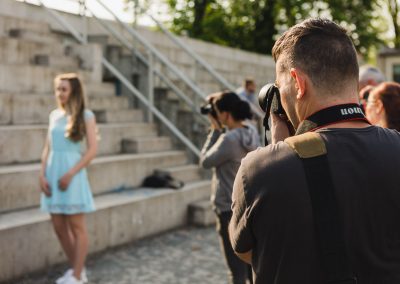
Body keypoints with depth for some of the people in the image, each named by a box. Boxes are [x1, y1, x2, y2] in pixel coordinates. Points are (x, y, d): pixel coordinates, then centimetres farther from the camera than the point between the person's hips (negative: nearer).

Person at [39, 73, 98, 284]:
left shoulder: (86, 115, -4)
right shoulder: (54, 115, 11)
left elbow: (92, 150, -9)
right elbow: (48, 148, 13)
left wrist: (70, 174, -15)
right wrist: (42, 175, 0)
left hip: (73, 173, -6)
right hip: (53, 173, 6)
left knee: (76, 226, 1)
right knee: (58, 226, 8)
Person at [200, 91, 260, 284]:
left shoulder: (229, 139, -25)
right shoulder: (252, 132, 0)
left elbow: (205, 162, -12)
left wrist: (215, 130, -8)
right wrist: (219, 131, 2)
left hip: (230, 209, -8)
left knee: (237, 267, 3)